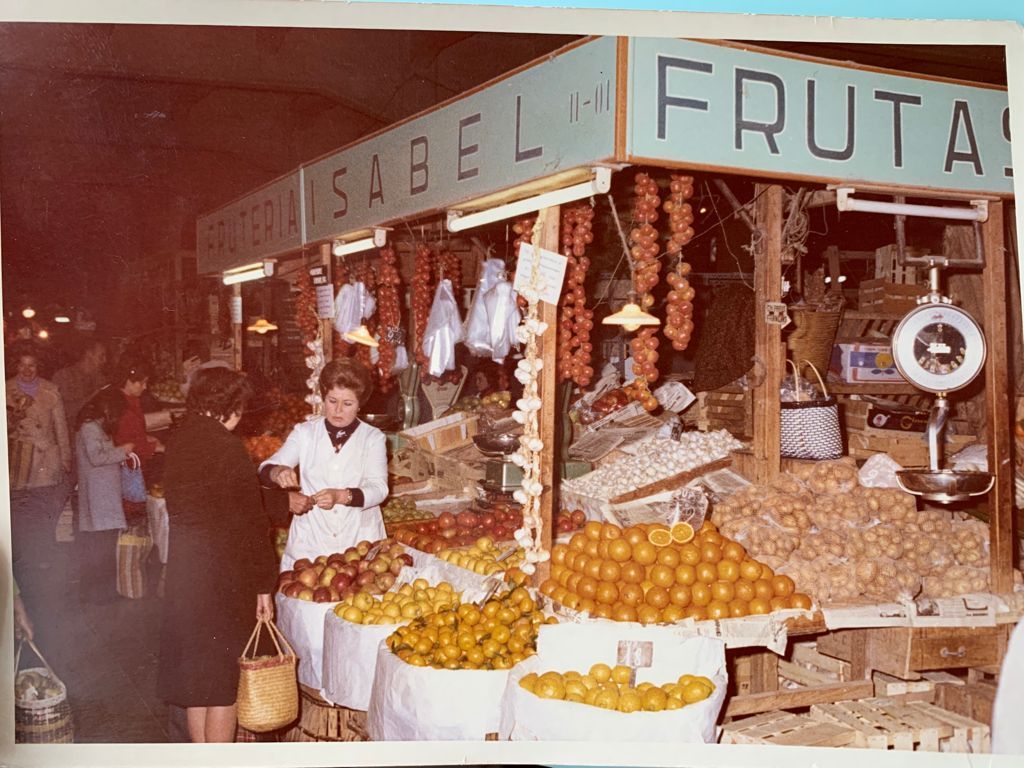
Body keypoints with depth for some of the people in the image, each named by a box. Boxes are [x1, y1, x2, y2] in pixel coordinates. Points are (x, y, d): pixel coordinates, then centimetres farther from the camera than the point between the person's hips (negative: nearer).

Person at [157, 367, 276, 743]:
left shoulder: (179, 439, 4)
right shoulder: (227, 447, -18)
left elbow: (178, 506, 10)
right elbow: (250, 521, -17)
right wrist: (263, 585, -10)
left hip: (183, 567, 7)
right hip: (224, 570, -7)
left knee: (197, 673, 18)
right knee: (225, 679, 5)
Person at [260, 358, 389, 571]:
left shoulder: (373, 438, 4)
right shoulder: (305, 432, 7)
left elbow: (378, 488, -8)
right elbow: (266, 470, -1)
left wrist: (341, 496, -27)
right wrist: (279, 472, -26)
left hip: (359, 540, -1)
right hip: (310, 540, 1)